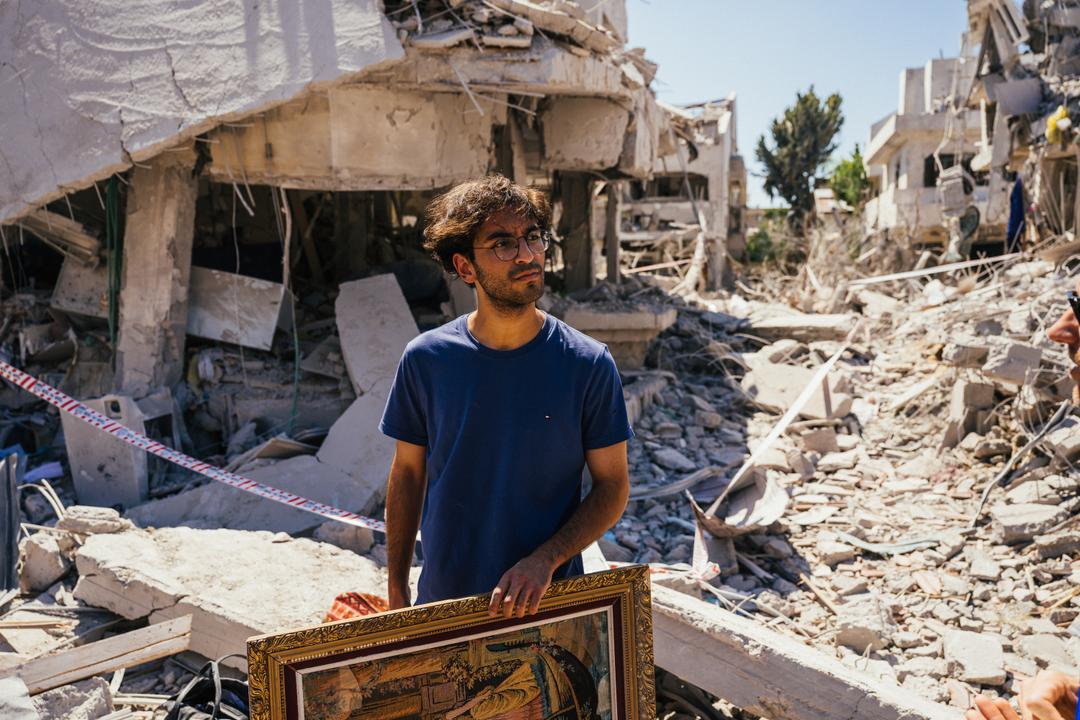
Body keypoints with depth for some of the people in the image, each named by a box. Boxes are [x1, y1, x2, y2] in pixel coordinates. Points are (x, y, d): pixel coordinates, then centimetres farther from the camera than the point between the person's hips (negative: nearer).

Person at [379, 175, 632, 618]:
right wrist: (396, 592, 3)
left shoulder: (588, 364, -14)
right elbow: (408, 475, 0)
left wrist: (545, 560, -22)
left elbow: (613, 487, -8)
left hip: (548, 598, -1)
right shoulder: (425, 359, -9)